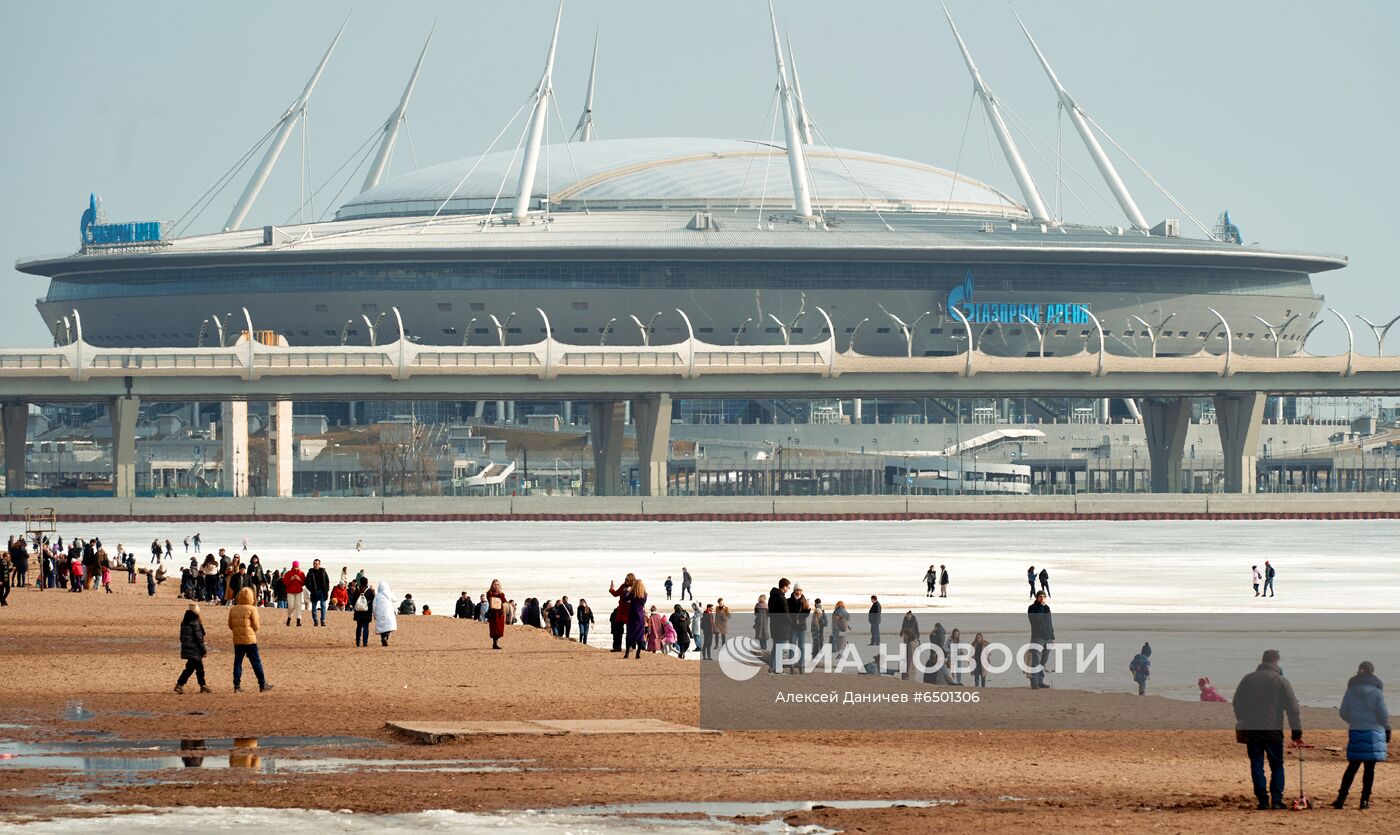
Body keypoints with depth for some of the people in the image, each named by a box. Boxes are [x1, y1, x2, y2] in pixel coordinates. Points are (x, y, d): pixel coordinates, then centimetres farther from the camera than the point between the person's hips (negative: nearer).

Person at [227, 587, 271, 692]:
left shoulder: (233, 609, 3)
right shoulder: (252, 609, -10)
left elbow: (230, 625, 7)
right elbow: (256, 626, -9)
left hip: (237, 640, 4)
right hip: (250, 640, -4)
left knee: (237, 662, 8)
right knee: (256, 662, 3)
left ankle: (236, 685, 5)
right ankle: (262, 685, 6)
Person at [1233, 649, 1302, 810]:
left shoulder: (1248, 679, 5)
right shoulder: (1281, 681, -3)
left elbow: (1237, 703, 10)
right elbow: (1292, 708, -4)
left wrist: (1242, 725, 21)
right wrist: (1297, 733, 0)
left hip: (1250, 730, 2)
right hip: (1273, 730, -2)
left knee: (1256, 766, 6)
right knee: (1277, 766, 9)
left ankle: (1263, 800, 1)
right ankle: (1277, 800, 2)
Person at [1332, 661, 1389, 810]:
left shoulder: (1350, 691, 2)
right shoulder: (1376, 692, -7)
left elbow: (1343, 713, 6)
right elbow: (1383, 714, -7)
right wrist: (1387, 729, 11)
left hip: (1355, 732, 3)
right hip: (1373, 733, -3)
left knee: (1352, 766, 9)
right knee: (1369, 767, 3)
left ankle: (1341, 798, 3)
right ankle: (1365, 799, 2)